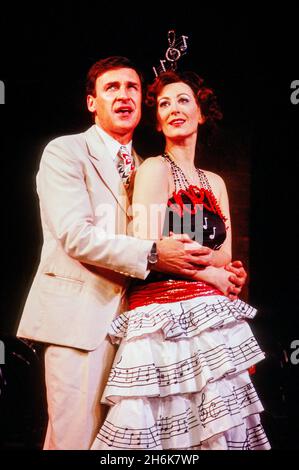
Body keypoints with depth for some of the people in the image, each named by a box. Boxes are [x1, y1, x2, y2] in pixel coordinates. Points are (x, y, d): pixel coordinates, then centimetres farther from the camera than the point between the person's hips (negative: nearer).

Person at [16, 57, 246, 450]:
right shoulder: (64, 152, -1)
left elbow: (159, 239, 15)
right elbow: (75, 235, -15)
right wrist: (152, 253, -20)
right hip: (79, 314, -6)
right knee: (77, 436, -3)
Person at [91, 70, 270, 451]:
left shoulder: (215, 183, 18)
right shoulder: (154, 169, -2)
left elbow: (225, 258, 11)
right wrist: (213, 274, -3)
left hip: (213, 319, 6)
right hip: (167, 320, -6)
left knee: (218, 429, 7)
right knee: (162, 431, -4)